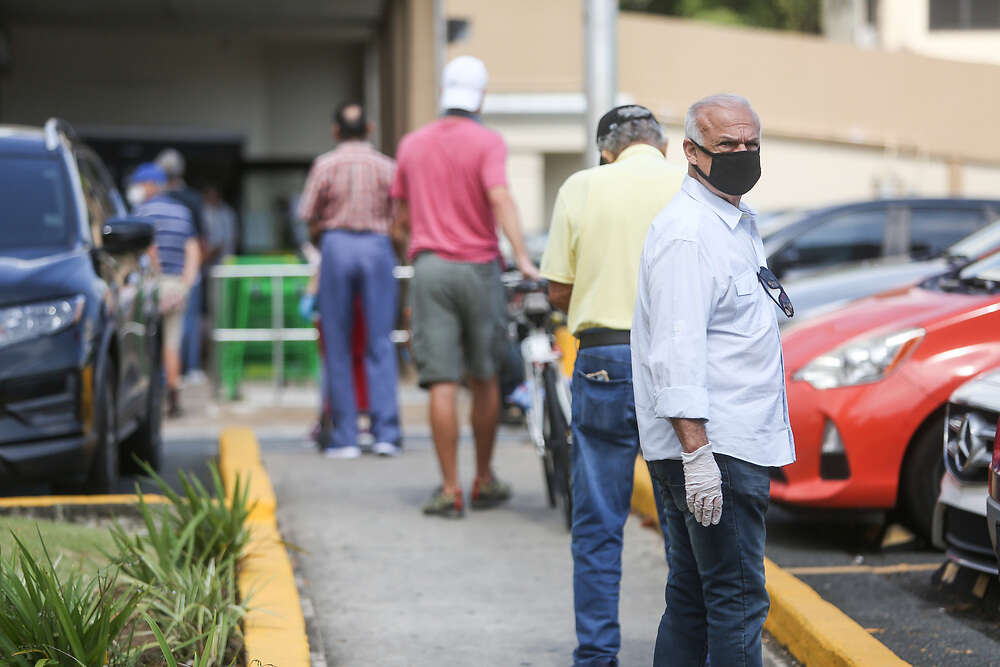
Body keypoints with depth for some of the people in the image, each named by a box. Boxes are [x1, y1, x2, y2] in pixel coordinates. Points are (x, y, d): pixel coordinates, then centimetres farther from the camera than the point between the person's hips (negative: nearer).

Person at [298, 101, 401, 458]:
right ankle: (386, 432, -5)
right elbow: (400, 219, 4)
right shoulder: (386, 167, 5)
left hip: (336, 245, -1)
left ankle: (344, 437, 3)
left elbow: (311, 220, 3)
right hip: (377, 247, 1)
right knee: (380, 343, 2)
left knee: (338, 346, 4)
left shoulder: (325, 165, 3)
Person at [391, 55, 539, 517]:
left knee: (442, 383, -2)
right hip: (479, 268, -2)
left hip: (429, 268, 2)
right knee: (485, 379, 12)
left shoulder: (412, 144, 11)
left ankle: (449, 490, -5)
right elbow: (500, 199, -19)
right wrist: (522, 258, -26)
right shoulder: (487, 142, -4)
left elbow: (401, 214, 19)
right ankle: (484, 481, 21)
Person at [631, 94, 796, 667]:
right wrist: (697, 455, -28)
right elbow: (677, 353, -22)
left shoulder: (738, 222, 17)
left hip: (735, 443, 10)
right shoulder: (686, 233, -16)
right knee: (738, 599, -8)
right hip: (715, 448, -10)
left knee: (692, 598, 13)